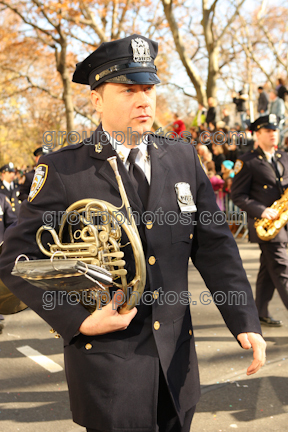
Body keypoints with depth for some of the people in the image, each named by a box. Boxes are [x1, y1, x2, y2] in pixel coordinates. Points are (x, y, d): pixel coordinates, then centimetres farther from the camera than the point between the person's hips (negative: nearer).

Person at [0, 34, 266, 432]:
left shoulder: (183, 158, 3)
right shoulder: (63, 170, -10)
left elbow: (214, 246, 4)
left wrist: (245, 322, -4)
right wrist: (78, 321, -16)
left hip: (177, 357, 5)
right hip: (107, 359, -4)